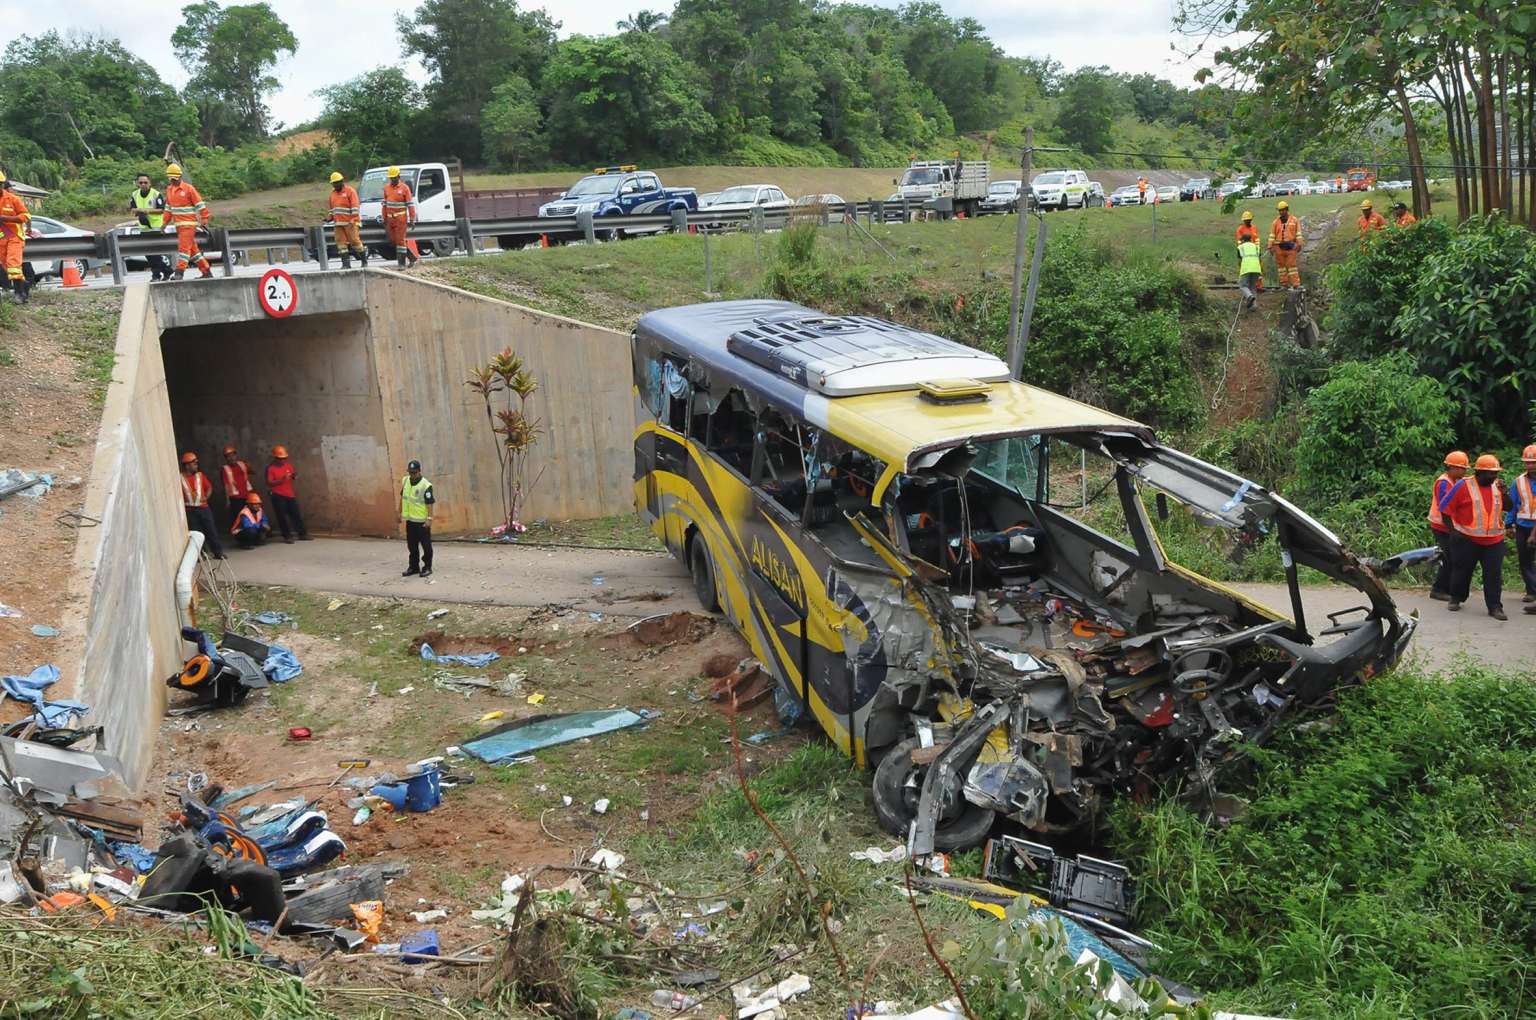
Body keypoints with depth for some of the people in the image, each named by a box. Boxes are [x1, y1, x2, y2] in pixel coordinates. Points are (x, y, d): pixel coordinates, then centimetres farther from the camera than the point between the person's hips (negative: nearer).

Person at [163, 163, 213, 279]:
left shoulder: (188, 188, -8)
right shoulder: (169, 189, 13)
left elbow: (200, 204, -7)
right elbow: (168, 207, 21)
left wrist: (204, 218, -10)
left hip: (189, 224, -8)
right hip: (178, 225, 8)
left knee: (184, 247, -14)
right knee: (192, 248, 10)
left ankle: (179, 272, -17)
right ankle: (206, 272, 16)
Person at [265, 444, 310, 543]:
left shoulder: (288, 466, 8)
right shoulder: (270, 468, -9)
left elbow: (293, 477, 20)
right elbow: (269, 483, -15)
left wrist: (295, 476, -4)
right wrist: (281, 480, -26)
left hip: (290, 495, 5)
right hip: (278, 496, -5)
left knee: (296, 514, 8)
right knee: (282, 517, 0)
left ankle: (302, 534, 16)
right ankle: (287, 536, 7)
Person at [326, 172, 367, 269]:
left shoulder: (350, 191, -6)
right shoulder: (333, 193, 16)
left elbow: (355, 206, -12)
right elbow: (332, 207, 26)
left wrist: (353, 220, -19)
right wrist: (331, 217, 15)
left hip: (350, 222, -6)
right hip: (338, 223, 7)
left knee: (354, 240, -7)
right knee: (341, 242, -1)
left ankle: (364, 260, 8)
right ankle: (346, 263, 0)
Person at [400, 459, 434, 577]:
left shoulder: (426, 485, -16)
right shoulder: (405, 481, 5)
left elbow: (430, 503, -18)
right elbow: (402, 498, 16)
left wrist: (429, 518, -22)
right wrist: (400, 513, 17)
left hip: (422, 521, -6)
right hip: (410, 520, 7)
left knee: (426, 545, 1)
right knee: (412, 545, 14)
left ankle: (427, 567, 10)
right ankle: (413, 567, 24)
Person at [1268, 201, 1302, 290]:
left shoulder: (1294, 220, 6)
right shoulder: (1276, 222, 9)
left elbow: (1298, 233, 5)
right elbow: (1272, 235, 8)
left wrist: (1299, 244, -2)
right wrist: (1270, 246, 2)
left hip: (1291, 246, -2)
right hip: (1279, 247, 2)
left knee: (1291, 264, -5)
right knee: (1281, 265, 4)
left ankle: (1295, 284, -5)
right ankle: (1284, 283, 10)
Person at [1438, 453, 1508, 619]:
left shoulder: (1496, 486, 7)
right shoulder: (1463, 486, -8)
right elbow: (1445, 508, -6)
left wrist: (1503, 492, -6)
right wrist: (1453, 529, -9)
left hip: (1494, 541, 4)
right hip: (1467, 540, -4)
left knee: (1494, 574, 1)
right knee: (1461, 571, 10)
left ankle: (1495, 607, 5)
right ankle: (1456, 599, 29)